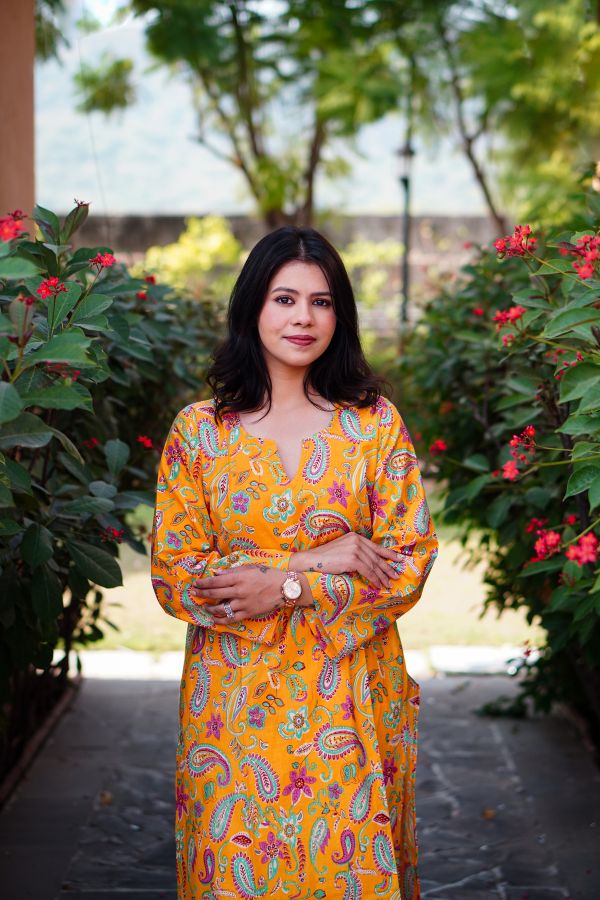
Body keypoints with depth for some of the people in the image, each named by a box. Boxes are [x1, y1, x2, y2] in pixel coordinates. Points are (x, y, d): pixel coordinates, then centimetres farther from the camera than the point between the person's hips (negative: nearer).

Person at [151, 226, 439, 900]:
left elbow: (410, 565, -4)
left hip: (349, 703, 0)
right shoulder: (197, 430, 0)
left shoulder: (375, 424, 0)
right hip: (234, 698, 0)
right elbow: (173, 575, -5)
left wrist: (286, 590, -15)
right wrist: (316, 561, -13)